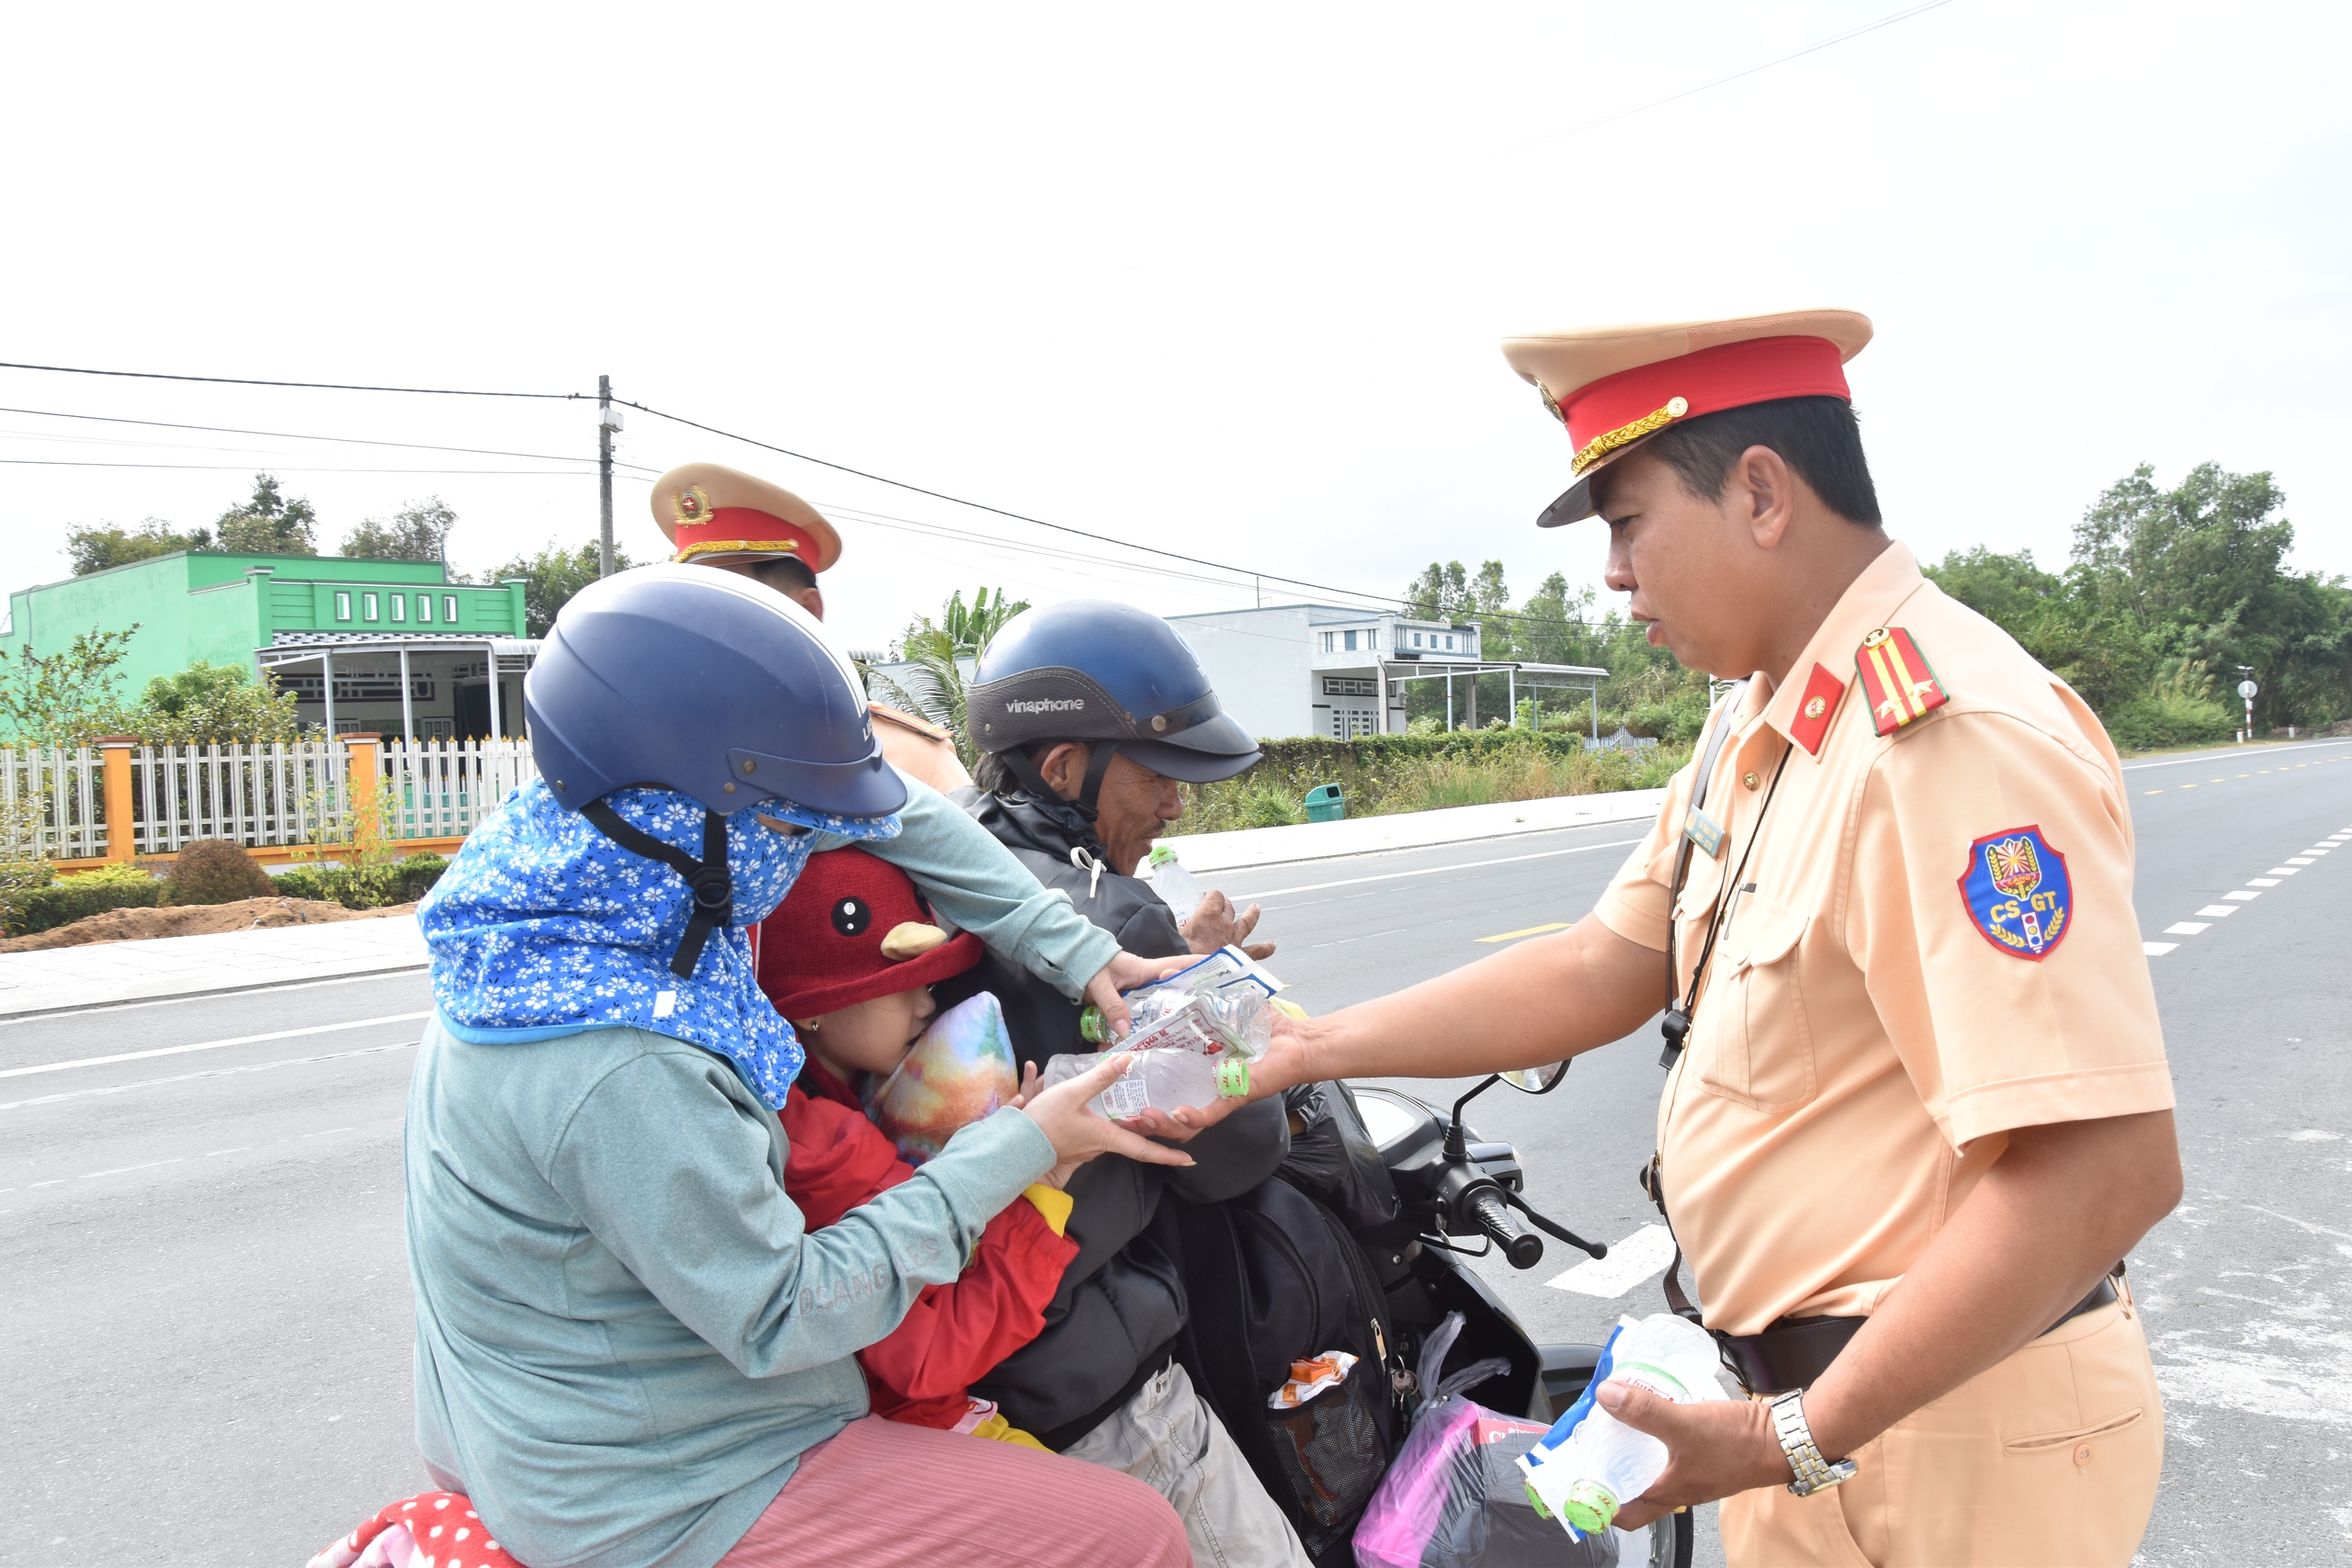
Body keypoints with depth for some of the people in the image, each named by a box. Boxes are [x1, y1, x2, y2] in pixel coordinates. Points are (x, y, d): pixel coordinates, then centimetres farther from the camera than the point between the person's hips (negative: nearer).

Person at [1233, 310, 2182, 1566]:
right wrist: (1303, 1050, 1)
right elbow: (1602, 970, 5)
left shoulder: (1949, 735, -25)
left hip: (1949, 1437, -8)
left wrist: (1795, 1439, -23)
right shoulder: (1758, 728, 6)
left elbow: (2106, 1166, -29)